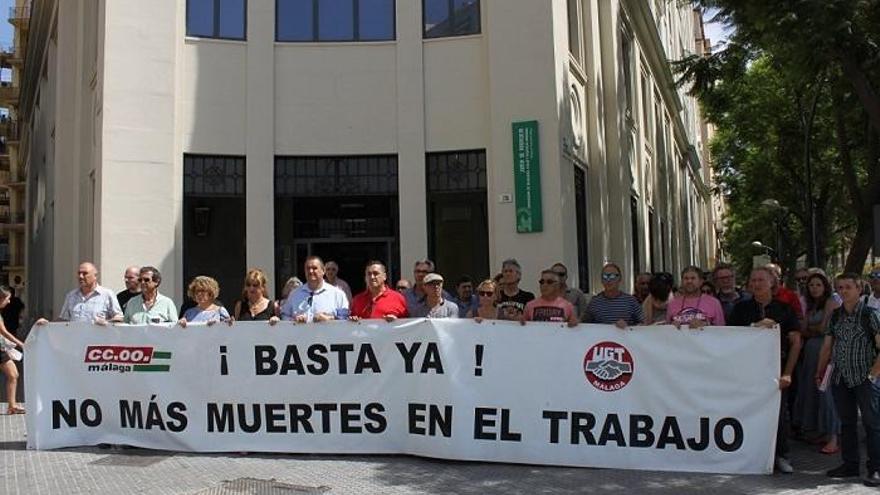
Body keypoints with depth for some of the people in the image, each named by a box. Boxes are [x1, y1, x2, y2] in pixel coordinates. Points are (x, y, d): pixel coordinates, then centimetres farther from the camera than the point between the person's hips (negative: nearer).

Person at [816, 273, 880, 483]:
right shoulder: (835, 315, 10)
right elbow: (827, 346, 15)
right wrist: (819, 373, 12)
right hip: (840, 378, 5)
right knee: (846, 423, 12)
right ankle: (850, 464, 23)